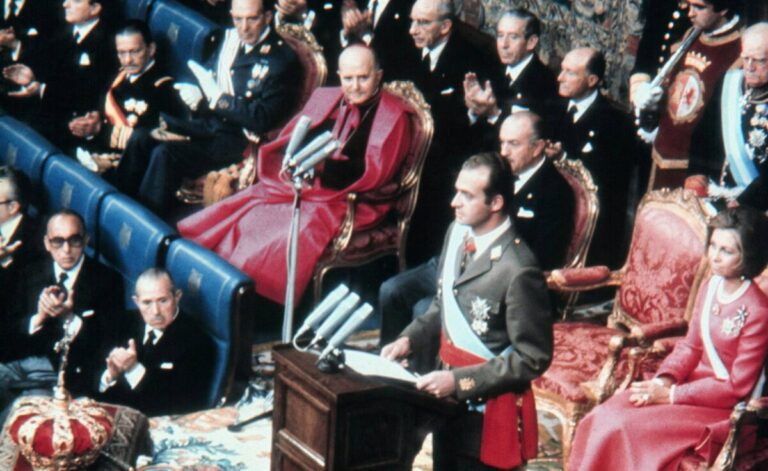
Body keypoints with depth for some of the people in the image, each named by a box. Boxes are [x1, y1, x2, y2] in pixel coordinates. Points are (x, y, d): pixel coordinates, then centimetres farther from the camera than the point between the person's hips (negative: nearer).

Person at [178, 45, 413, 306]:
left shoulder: (393, 115, -2)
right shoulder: (324, 97, 17)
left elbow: (374, 173, -12)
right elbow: (287, 140, 17)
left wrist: (319, 168, -20)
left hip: (345, 200, -6)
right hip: (295, 186, 6)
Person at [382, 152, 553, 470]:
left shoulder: (518, 271, -25)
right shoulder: (458, 233, -1)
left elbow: (533, 358, -21)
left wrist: (460, 381, -22)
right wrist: (410, 339, -1)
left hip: (487, 411, -8)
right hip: (448, 398, 8)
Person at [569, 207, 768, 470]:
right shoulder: (710, 287, 3)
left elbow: (737, 386, -18)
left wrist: (670, 395, -18)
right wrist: (664, 379, -8)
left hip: (724, 408, -7)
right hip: (694, 383, 7)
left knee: (627, 428, -22)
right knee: (604, 417, -11)